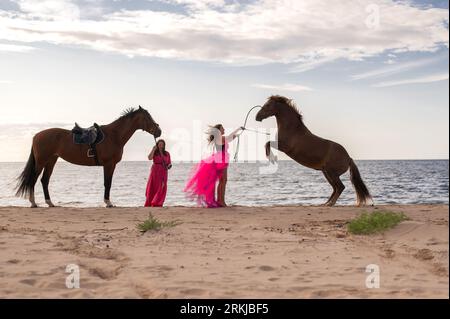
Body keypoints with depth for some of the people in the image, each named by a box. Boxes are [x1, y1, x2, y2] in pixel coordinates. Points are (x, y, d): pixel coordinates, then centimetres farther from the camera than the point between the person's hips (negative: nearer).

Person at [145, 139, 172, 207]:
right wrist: (153, 149, -13)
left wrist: (169, 166, -8)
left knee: (162, 189, -3)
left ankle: (158, 204, 2)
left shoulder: (167, 154, 10)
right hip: (155, 172, -3)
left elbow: (169, 163, 14)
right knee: (153, 188, -4)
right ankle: (149, 204, 3)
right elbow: (149, 158, -17)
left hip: (163, 173, 3)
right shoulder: (154, 152, 2)